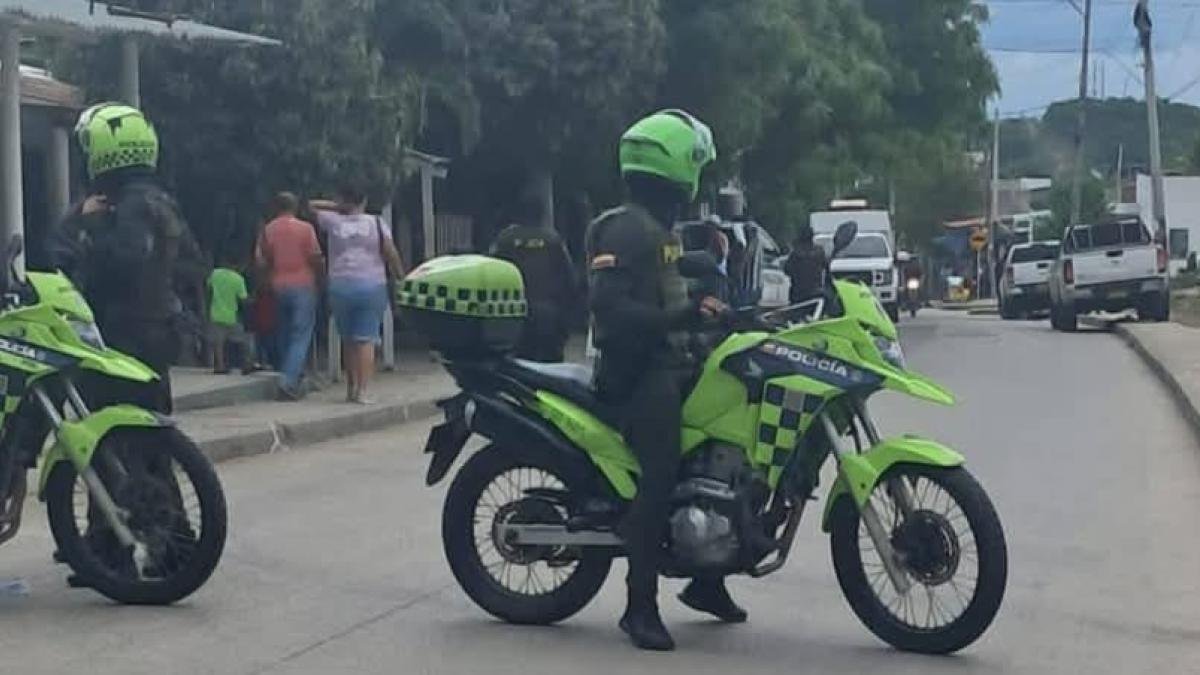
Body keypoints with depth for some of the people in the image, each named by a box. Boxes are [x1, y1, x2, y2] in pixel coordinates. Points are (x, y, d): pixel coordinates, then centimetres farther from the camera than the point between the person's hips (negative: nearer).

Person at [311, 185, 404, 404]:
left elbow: (310, 206, 15)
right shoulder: (377, 223, 2)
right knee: (366, 339, -4)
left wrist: (336, 207, 13)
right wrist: (399, 276, 5)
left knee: (348, 339, 14)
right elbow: (391, 253, -6)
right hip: (372, 286, -1)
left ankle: (351, 388, 16)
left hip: (340, 286, 1)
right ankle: (362, 390, -13)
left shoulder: (334, 222, 4)